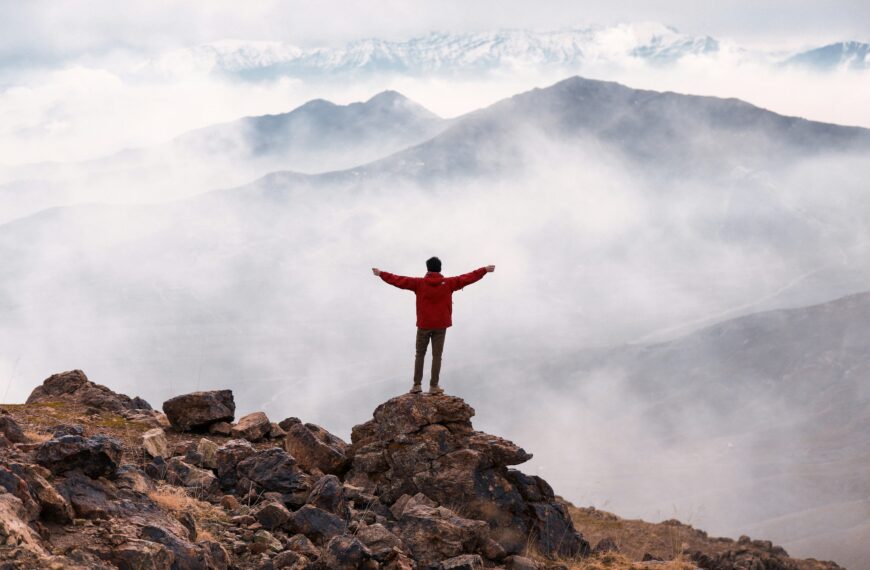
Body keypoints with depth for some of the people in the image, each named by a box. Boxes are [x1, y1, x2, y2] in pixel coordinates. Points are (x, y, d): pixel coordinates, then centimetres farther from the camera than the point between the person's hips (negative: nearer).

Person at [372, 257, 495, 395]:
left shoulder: (419, 283, -7)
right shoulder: (448, 283, -4)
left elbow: (399, 280, -3)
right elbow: (468, 278, 2)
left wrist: (381, 274, 6)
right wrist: (485, 270, 11)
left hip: (424, 325, 0)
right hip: (441, 325, 0)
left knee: (420, 354, 12)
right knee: (437, 355, 5)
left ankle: (417, 385, 8)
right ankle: (434, 386, 5)